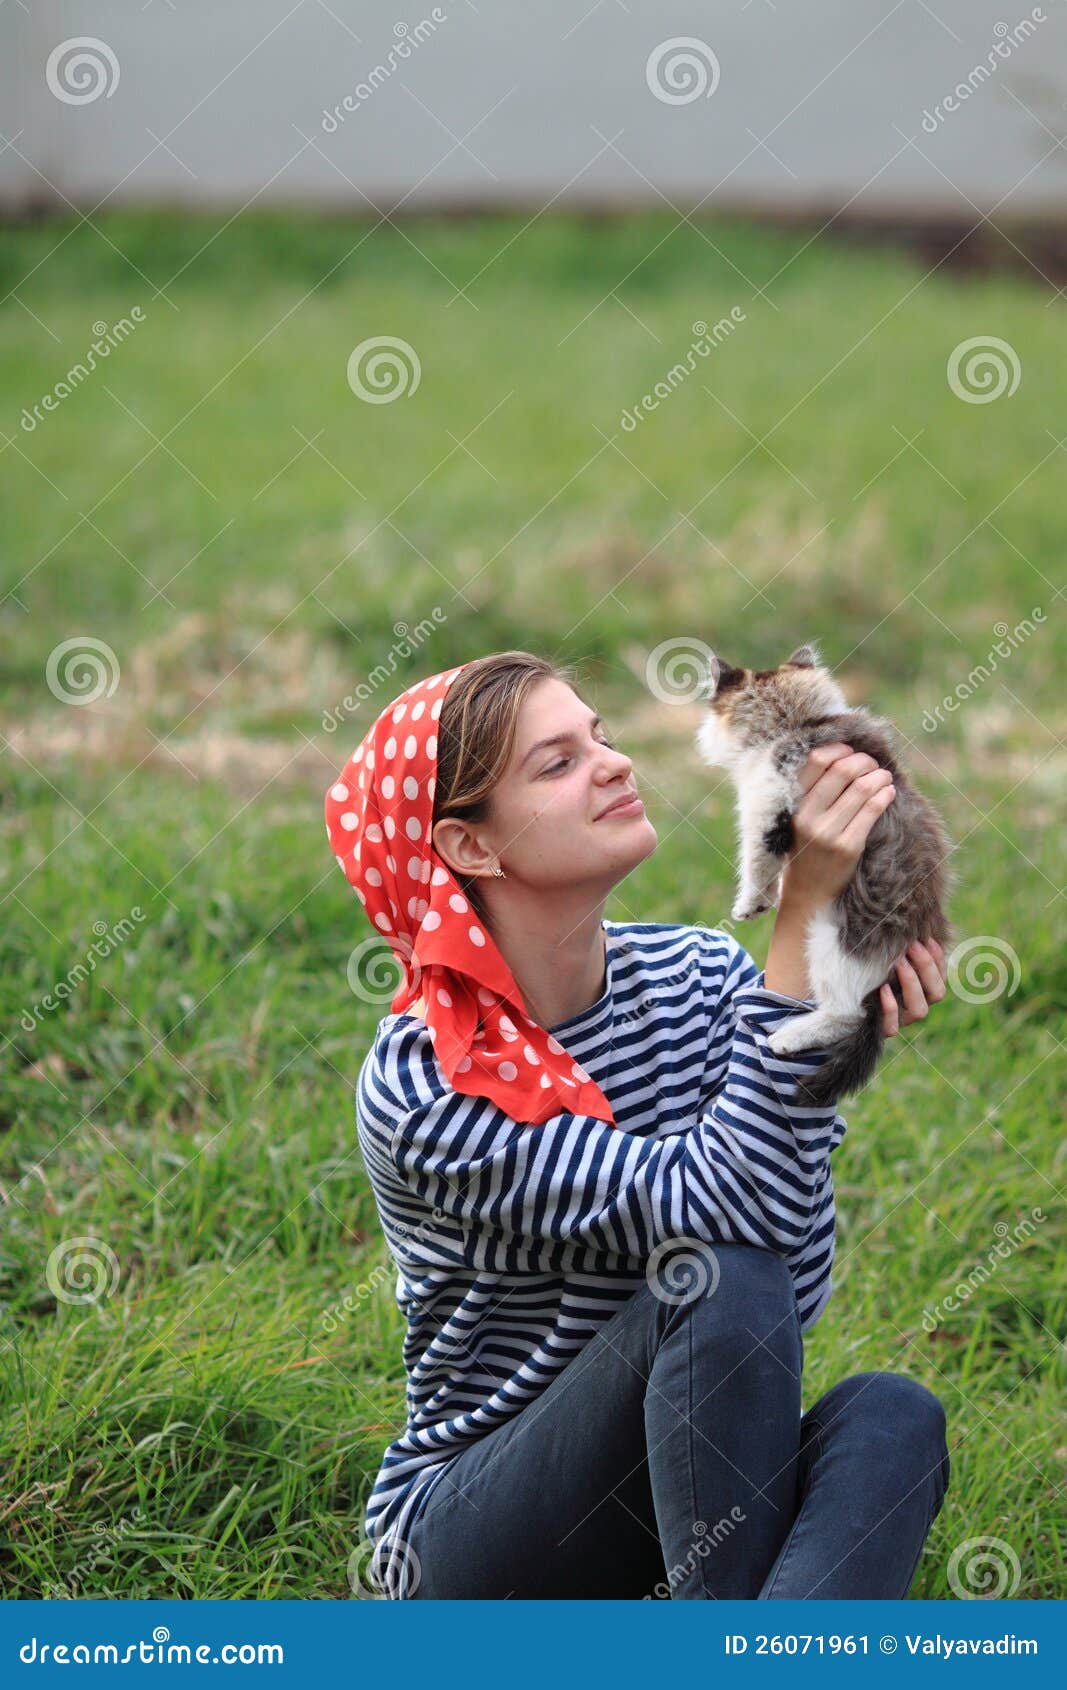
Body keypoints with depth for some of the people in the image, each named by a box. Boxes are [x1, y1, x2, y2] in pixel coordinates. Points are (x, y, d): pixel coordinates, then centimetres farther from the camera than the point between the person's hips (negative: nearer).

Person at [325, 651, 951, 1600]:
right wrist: (803, 913, -32)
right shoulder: (419, 1088, -18)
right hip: (465, 1534, -5)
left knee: (891, 1415, -27)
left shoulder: (700, 975, -1)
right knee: (717, 1279, -30)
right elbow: (731, 1210, -29)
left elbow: (791, 1300, -11)